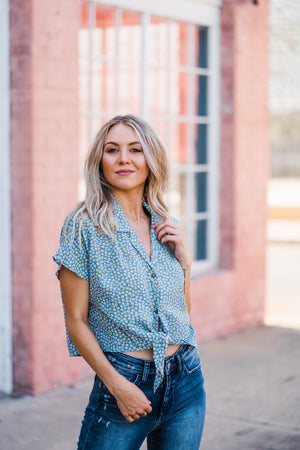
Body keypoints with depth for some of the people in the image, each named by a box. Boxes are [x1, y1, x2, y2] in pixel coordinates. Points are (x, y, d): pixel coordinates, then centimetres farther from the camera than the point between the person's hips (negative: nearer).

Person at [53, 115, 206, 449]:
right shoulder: (84, 227, -7)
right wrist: (116, 384, -14)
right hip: (123, 380, -4)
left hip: (185, 381, 5)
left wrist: (183, 258, 0)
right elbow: (76, 320, -7)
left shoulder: (167, 227, 7)